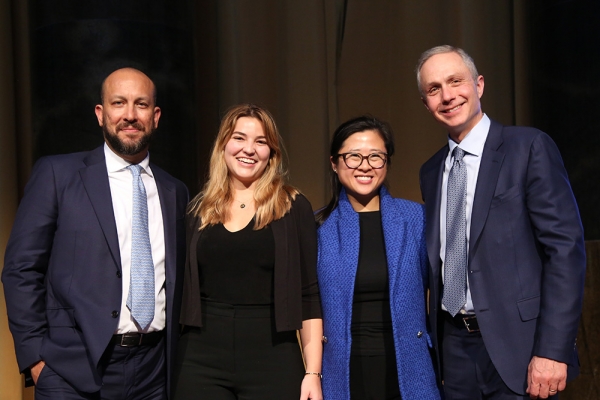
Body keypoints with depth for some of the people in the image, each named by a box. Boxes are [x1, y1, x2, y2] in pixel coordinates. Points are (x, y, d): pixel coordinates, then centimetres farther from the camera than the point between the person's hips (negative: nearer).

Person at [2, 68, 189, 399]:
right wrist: (34, 356, -7)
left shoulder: (174, 192, 9)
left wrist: (177, 359, 9)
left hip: (153, 371, 3)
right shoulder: (57, 173, -2)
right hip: (75, 372, -3)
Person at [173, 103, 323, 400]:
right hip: (201, 359, 2)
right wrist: (171, 360, 6)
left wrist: (313, 372, -7)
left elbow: (309, 295, -2)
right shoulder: (199, 209, 8)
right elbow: (185, 289, 11)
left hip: (272, 360, -2)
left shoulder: (293, 207, 0)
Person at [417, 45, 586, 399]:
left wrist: (552, 351, -18)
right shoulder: (431, 171, 10)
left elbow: (566, 247, -13)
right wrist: (435, 340, 8)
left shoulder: (529, 147, -7)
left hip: (515, 344, -5)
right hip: (455, 344, 5)